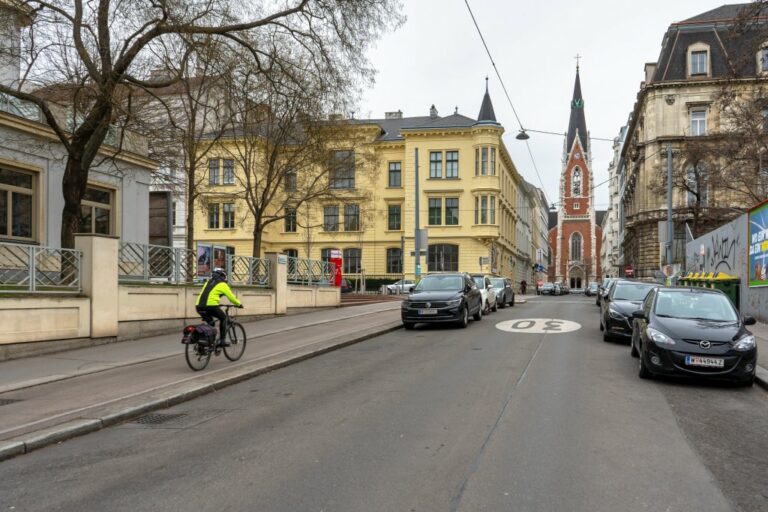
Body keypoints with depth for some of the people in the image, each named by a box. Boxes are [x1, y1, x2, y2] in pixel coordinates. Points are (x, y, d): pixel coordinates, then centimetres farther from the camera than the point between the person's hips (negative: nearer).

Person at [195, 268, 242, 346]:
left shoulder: (208, 282, 26)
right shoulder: (222, 284, 9)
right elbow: (231, 297, 10)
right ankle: (222, 340, 11)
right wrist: (239, 304, 28)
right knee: (223, 317, 18)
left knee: (209, 322, 29)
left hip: (199, 306, 6)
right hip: (210, 306, -6)